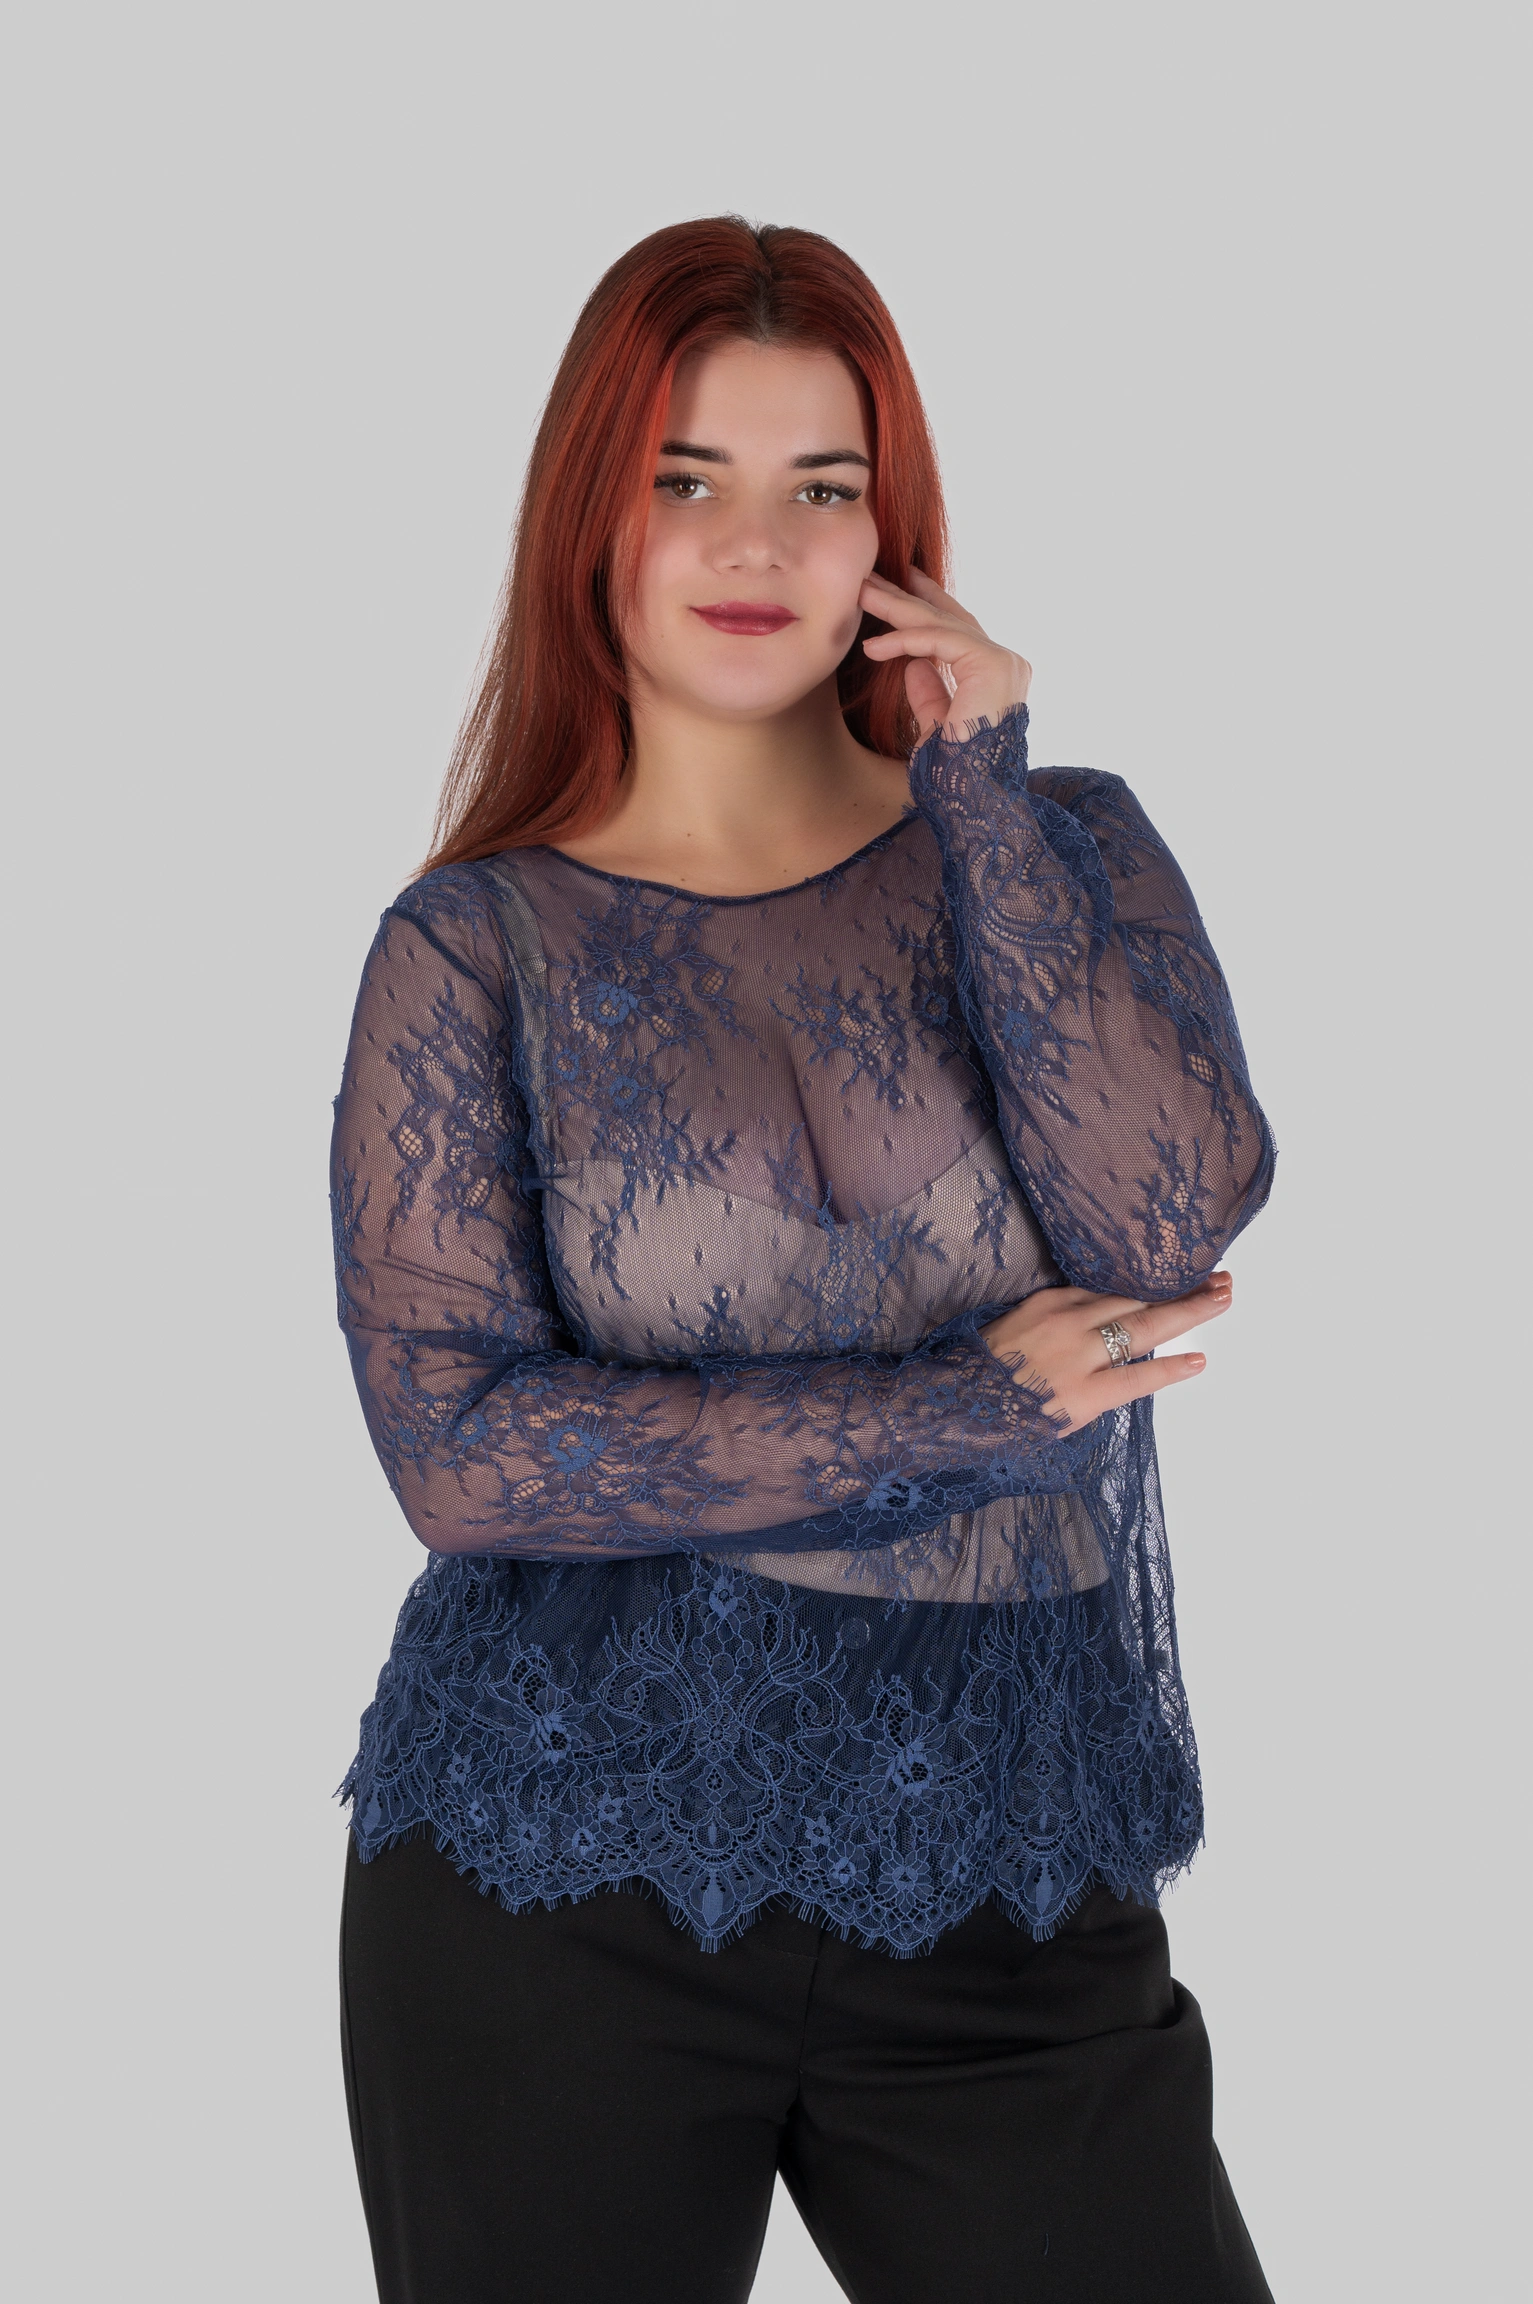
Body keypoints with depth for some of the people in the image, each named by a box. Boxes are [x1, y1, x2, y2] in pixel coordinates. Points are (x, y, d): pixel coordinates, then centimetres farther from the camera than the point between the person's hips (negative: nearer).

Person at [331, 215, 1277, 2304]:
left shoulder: (1058, 849, 5)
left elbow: (1176, 1229, -12)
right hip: (558, 1887, -1)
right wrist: (963, 1416, -15)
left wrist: (981, 798, -11)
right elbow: (458, 1446, -12)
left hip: (1002, 1889, 2)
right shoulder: (478, 948, -1)